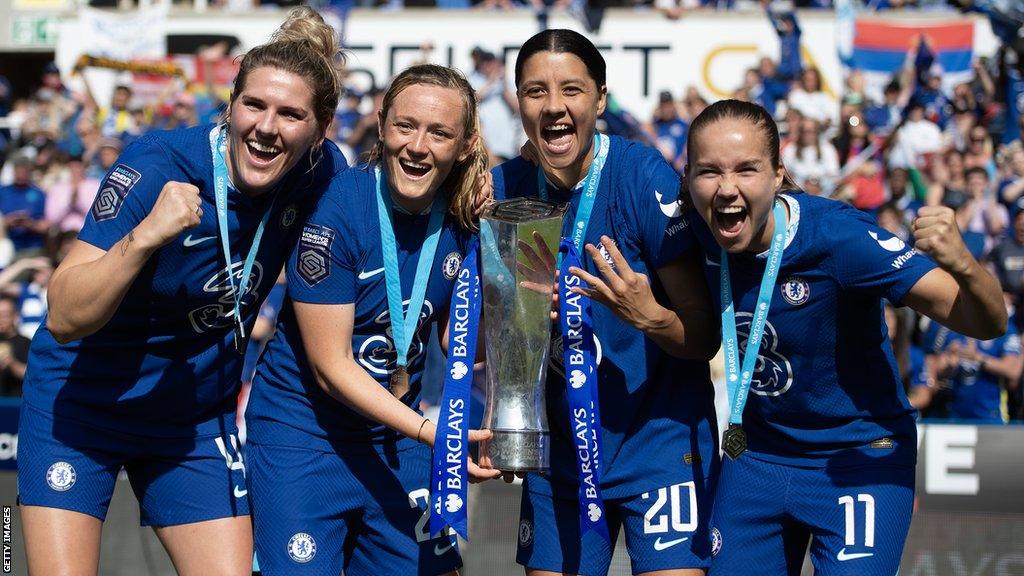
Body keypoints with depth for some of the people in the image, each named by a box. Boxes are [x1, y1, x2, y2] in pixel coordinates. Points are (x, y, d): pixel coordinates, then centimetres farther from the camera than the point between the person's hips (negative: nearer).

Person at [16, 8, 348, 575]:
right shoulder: (156, 167, -24)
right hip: (82, 401, -4)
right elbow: (64, 318, -29)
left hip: (198, 420, 4)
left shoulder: (323, 174, -11)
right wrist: (144, 236, -41)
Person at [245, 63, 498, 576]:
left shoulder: (463, 221, -3)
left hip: (394, 435, 5)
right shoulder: (336, 211, -19)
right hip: (302, 432, -5)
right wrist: (427, 431, -24)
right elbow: (330, 366, -18)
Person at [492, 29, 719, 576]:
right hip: (560, 446, 4)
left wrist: (649, 316, -32)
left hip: (660, 441, -4)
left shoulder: (643, 176, -15)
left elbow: (704, 336, -13)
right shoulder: (502, 189, -2)